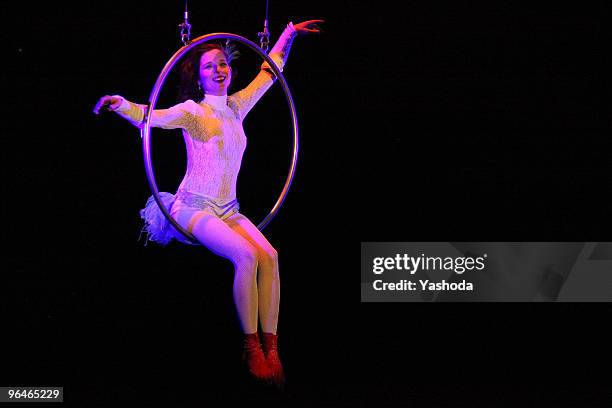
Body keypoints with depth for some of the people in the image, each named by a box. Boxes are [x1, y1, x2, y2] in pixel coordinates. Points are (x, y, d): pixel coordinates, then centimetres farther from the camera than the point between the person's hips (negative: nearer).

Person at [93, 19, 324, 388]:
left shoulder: (236, 106, 12)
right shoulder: (193, 111, -4)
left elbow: (269, 72, 26)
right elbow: (154, 117, -22)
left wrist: (290, 32, 30)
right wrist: (122, 105, -42)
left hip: (227, 210, 5)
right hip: (193, 207, -5)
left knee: (269, 256, -23)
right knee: (247, 255, -30)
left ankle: (271, 348, -25)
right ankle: (252, 349, -23)